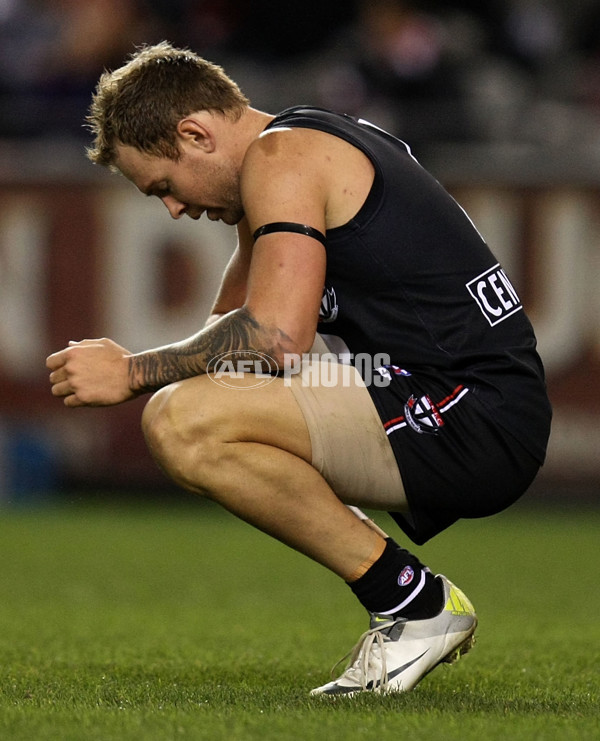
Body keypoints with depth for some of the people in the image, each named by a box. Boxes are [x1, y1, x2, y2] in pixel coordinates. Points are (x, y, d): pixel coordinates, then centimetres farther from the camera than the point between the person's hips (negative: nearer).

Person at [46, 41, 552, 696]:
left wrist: (134, 372, -11)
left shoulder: (280, 158, -9)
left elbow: (275, 335, -22)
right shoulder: (317, 144, 22)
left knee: (184, 422, -24)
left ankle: (413, 603, -11)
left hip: (474, 420, -11)